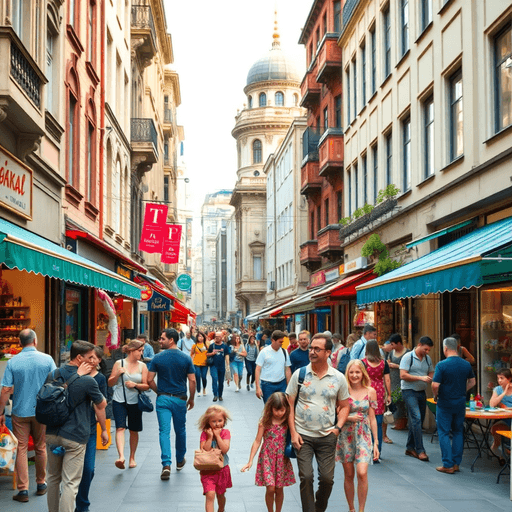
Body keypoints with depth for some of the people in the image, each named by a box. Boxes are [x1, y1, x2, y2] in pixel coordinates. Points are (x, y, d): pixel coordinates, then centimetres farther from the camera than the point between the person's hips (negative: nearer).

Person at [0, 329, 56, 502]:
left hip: (20, 412, -1)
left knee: (21, 449, 4)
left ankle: (23, 490, 2)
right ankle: (41, 485, 26)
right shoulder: (47, 359, -5)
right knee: (41, 448, 14)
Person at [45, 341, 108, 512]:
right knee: (70, 483, -3)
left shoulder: (53, 375, 3)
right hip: (75, 436, -6)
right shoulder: (88, 381, -14)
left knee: (53, 477, 21)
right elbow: (101, 405, -1)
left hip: (51, 434, 6)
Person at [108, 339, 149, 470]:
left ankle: (132, 457, 27)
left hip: (135, 402, 2)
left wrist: (135, 385, -16)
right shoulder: (119, 363, 1)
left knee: (134, 430, 11)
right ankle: (121, 457, -29)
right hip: (119, 401, -2)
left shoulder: (142, 366, 4)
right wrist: (117, 374, -14)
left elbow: (146, 386, 2)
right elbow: (110, 383, 4)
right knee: (120, 428, -17)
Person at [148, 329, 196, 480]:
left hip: (163, 399, -1)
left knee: (164, 431, -2)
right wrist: (191, 398, 8)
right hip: (180, 399, 1)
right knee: (180, 430, 17)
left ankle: (166, 464, -15)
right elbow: (192, 381, -5)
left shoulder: (158, 358, -6)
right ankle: (180, 460, 33)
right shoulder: (186, 358, -4)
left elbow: (149, 380, -6)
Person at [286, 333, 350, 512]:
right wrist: (293, 432, -6)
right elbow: (290, 405, 1)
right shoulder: (299, 374, -1)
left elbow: (344, 406, 11)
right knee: (306, 477, -5)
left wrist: (338, 427, -4)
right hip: (303, 435, -1)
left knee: (327, 478, 4)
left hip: (327, 437, 1)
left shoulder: (339, 378, 1)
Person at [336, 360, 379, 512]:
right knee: (349, 475, 6)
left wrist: (376, 442, 4)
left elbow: (372, 418, 6)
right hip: (346, 435, 0)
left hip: (364, 435, 0)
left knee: (362, 473, -15)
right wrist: (349, 418, -15)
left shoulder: (370, 391, 2)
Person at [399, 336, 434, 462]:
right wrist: (420, 378, -20)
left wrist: (431, 378, -5)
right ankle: (420, 450, -13)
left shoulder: (428, 358, 11)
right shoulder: (408, 357, -9)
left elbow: (431, 373, 19)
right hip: (409, 391, -7)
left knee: (418, 421, 9)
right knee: (416, 418, -15)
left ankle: (410, 448, 21)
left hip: (421, 392, 7)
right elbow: (403, 375, -15)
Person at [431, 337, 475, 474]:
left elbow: (435, 385, -20)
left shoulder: (442, 365, -16)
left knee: (444, 433, 3)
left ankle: (448, 465, 2)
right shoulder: (466, 364, 1)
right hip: (460, 403, 5)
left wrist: (435, 396, -2)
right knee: (458, 432, 15)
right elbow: (472, 382, 13)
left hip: (445, 404, -5)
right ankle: (456, 463, 18)